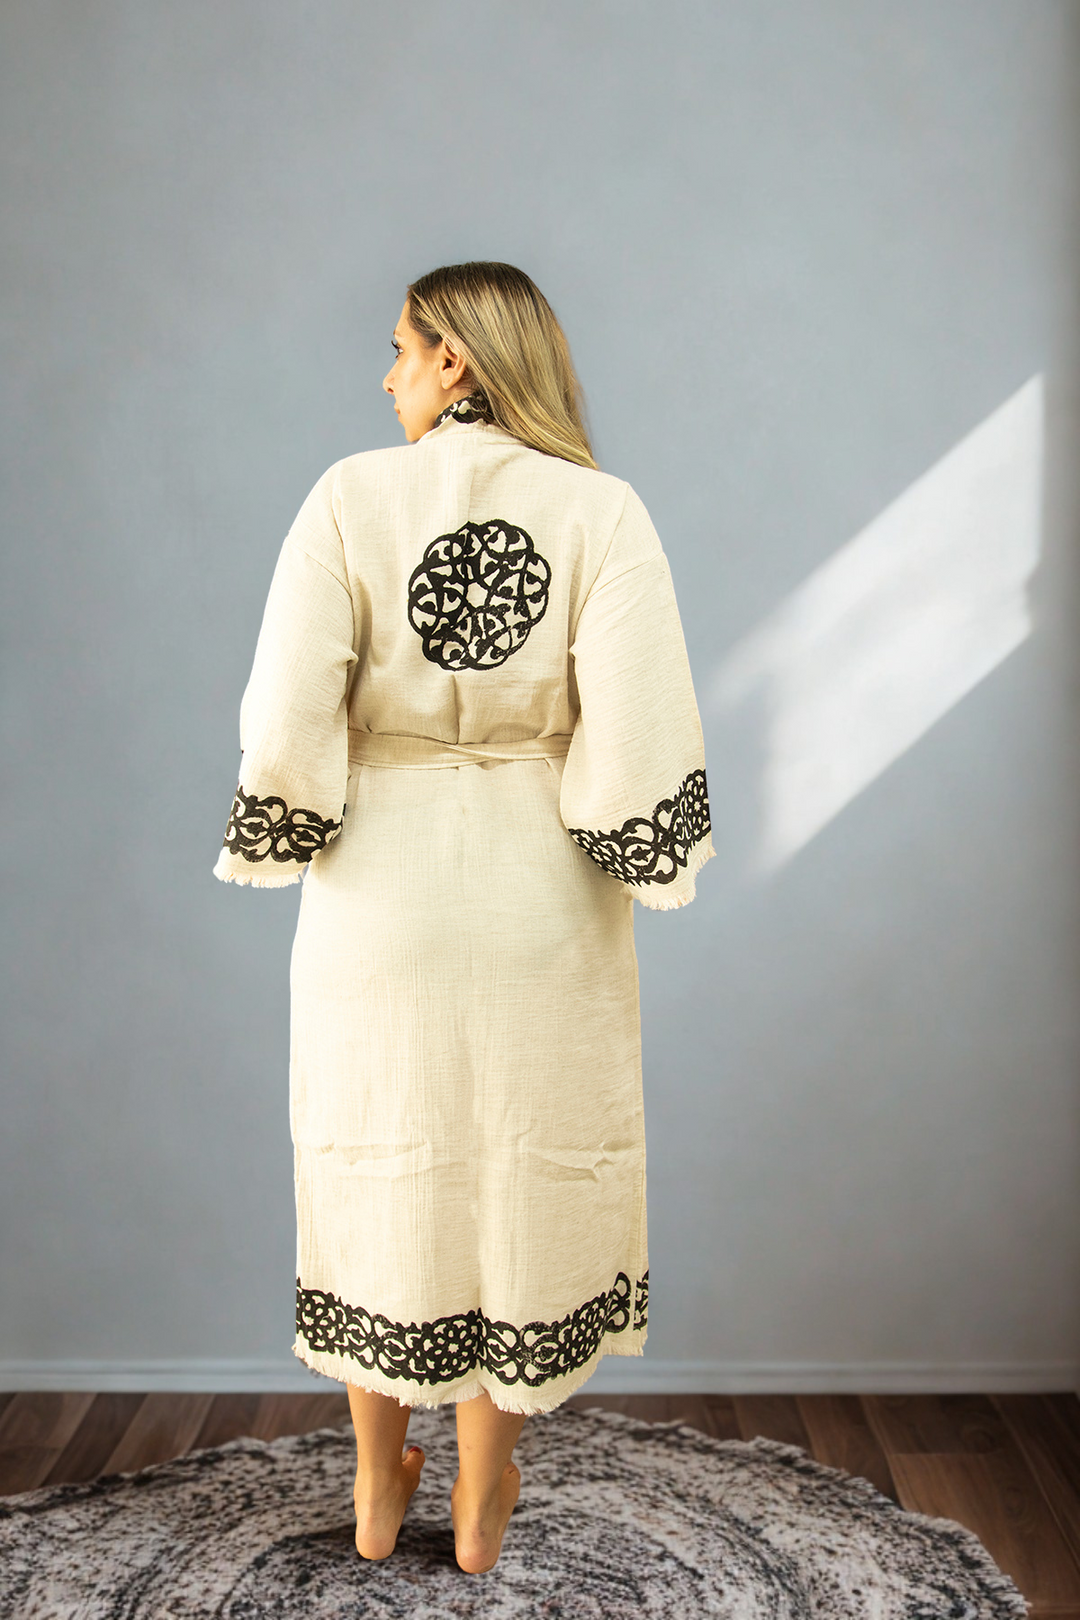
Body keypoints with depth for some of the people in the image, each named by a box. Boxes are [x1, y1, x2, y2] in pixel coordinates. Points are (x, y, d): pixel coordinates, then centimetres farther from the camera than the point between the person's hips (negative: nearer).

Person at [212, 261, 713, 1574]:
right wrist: (619, 848, 2)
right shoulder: (602, 511, -8)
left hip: (381, 888, 0)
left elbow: (286, 722, -14)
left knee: (377, 1171, 19)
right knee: (525, 1172, 17)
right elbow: (634, 739, -16)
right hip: (541, 904, 0)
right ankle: (483, 1503, 32)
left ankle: (378, 1489, 36)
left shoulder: (351, 496, -9)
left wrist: (286, 844, 3)